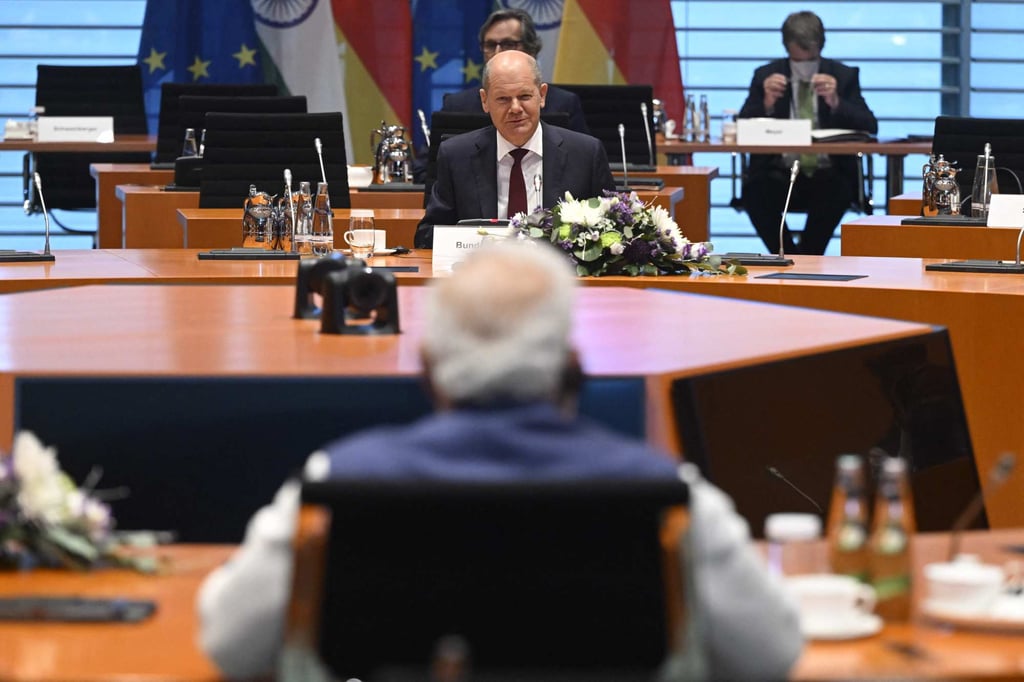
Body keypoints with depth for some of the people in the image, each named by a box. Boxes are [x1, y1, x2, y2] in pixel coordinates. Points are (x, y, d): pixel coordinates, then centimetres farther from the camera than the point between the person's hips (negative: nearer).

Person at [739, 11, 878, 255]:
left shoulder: (843, 76, 7)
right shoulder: (766, 76, 8)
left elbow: (870, 127, -2)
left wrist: (835, 103, -19)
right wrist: (766, 104, -18)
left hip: (828, 177, -1)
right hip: (779, 175, 1)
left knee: (836, 193, -35)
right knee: (755, 192, -32)